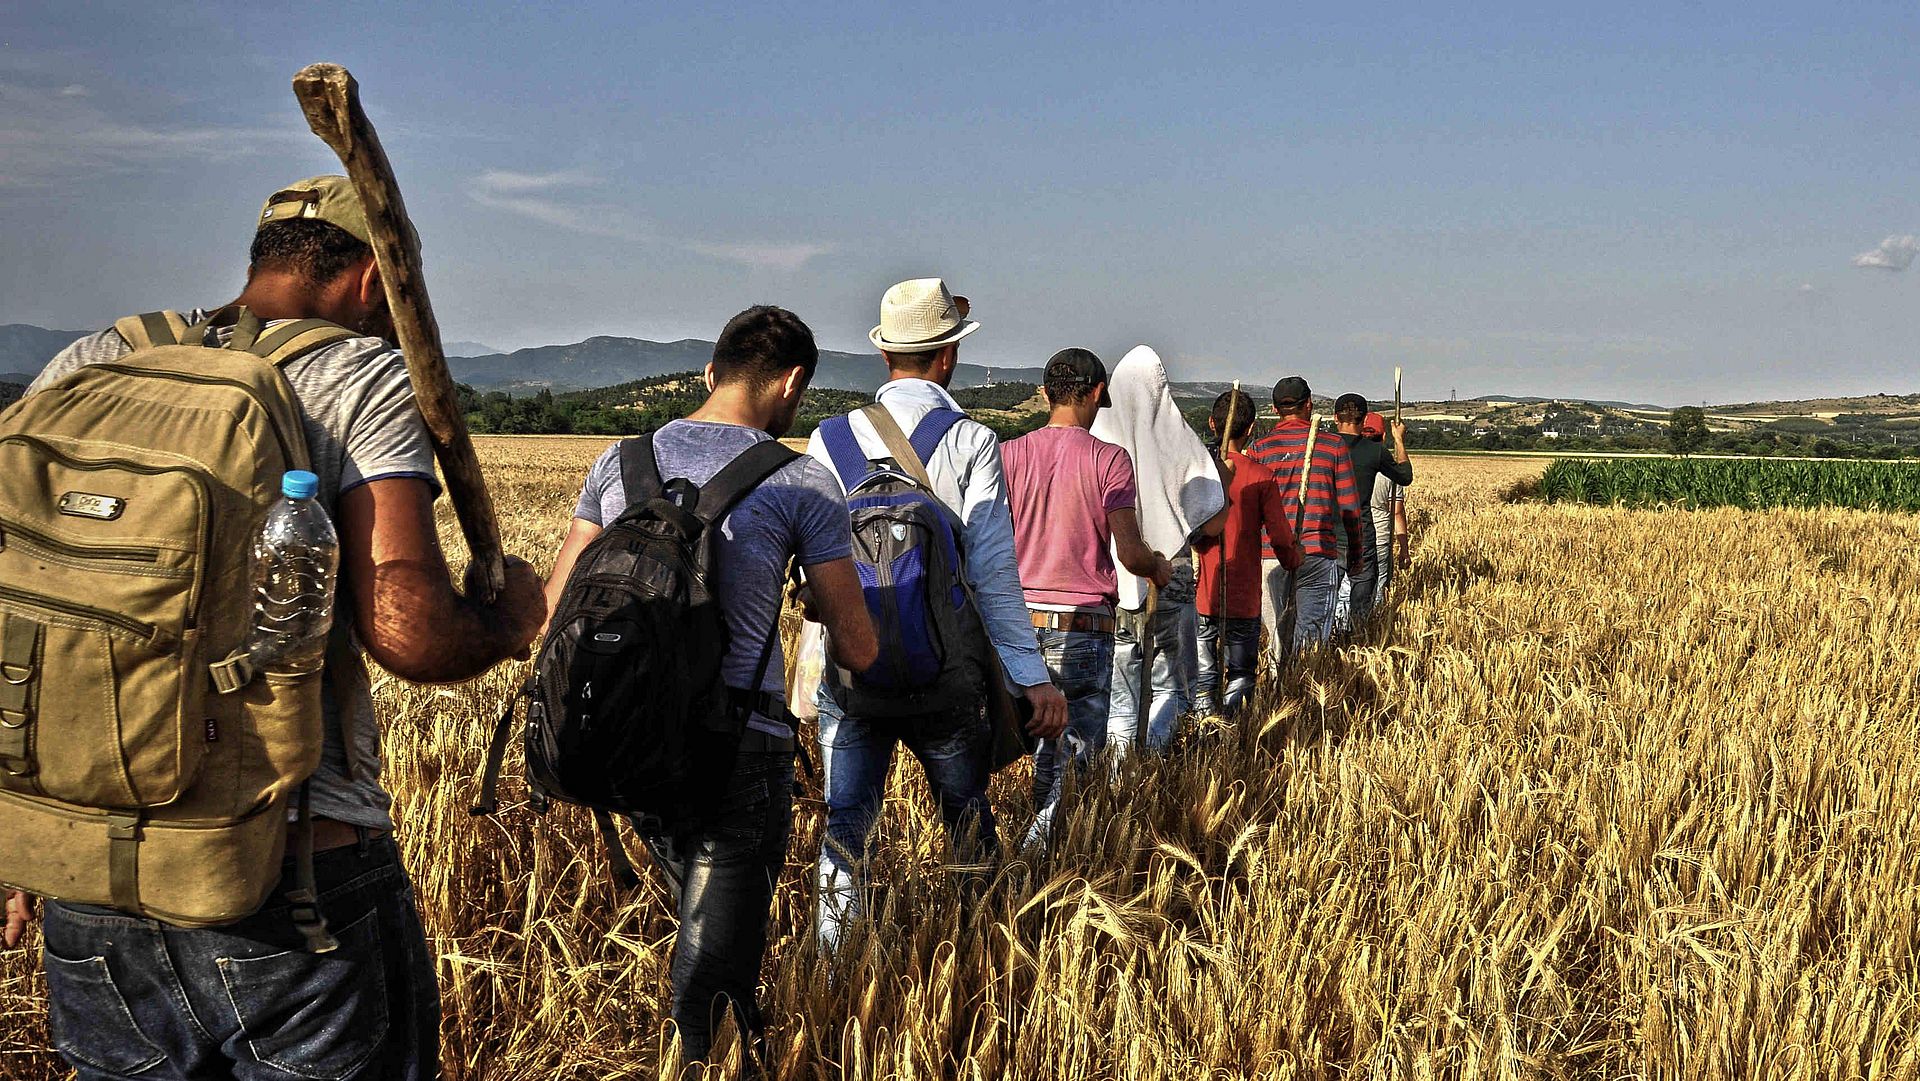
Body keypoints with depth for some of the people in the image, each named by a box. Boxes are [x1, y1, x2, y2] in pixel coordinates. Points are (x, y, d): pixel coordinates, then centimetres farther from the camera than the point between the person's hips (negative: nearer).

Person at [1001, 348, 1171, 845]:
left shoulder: (1009, 454, 3)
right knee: (1078, 750, 2)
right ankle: (1045, 840, -10)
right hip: (1084, 626, -3)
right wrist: (1159, 566, 12)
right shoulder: (1109, 459, -6)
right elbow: (1129, 553, -10)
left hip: (1017, 620, 4)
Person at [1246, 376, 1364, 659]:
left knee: (1277, 639, 7)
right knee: (1312, 641, 3)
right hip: (1319, 555, -1)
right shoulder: (1333, 446, 3)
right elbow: (1350, 508, 5)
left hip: (1270, 557, 1)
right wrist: (1355, 556, 15)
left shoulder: (1259, 450, 3)